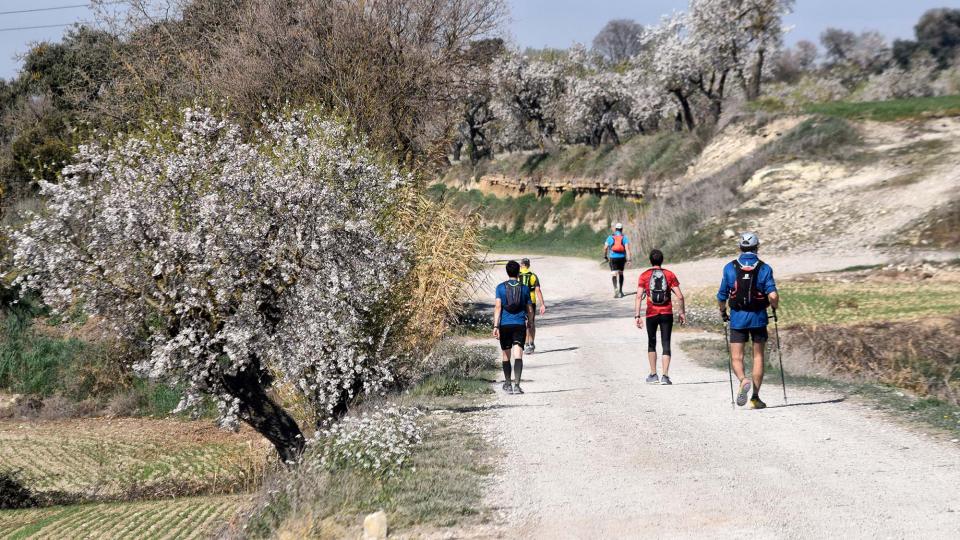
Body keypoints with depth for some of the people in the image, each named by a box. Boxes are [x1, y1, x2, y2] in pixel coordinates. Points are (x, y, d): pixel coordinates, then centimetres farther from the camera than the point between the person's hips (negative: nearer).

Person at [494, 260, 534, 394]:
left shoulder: (501, 287, 2)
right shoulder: (524, 288, 5)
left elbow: (498, 307, -7)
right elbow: (530, 310, 10)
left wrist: (495, 326, -9)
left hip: (505, 325, 0)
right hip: (520, 324, 0)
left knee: (506, 356, 14)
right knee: (518, 355, -7)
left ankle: (507, 384, 23)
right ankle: (517, 385, -20)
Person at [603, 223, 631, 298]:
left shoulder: (610, 237, 4)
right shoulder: (624, 238, 3)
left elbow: (605, 248, 2)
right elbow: (627, 248, -7)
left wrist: (605, 256, 17)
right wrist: (628, 259, -9)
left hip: (613, 258, -1)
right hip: (622, 257, 2)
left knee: (613, 274, -6)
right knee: (620, 273, 18)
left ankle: (615, 288, -29)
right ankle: (620, 291, 24)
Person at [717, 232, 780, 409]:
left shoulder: (730, 267, -3)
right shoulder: (764, 268, -5)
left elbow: (722, 297, 1)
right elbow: (773, 296, -15)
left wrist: (722, 312, 19)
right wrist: (774, 308, 6)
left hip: (737, 317, 0)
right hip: (759, 317, 0)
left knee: (736, 357, 4)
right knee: (758, 356, 11)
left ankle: (743, 380, -26)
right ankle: (755, 397, 10)